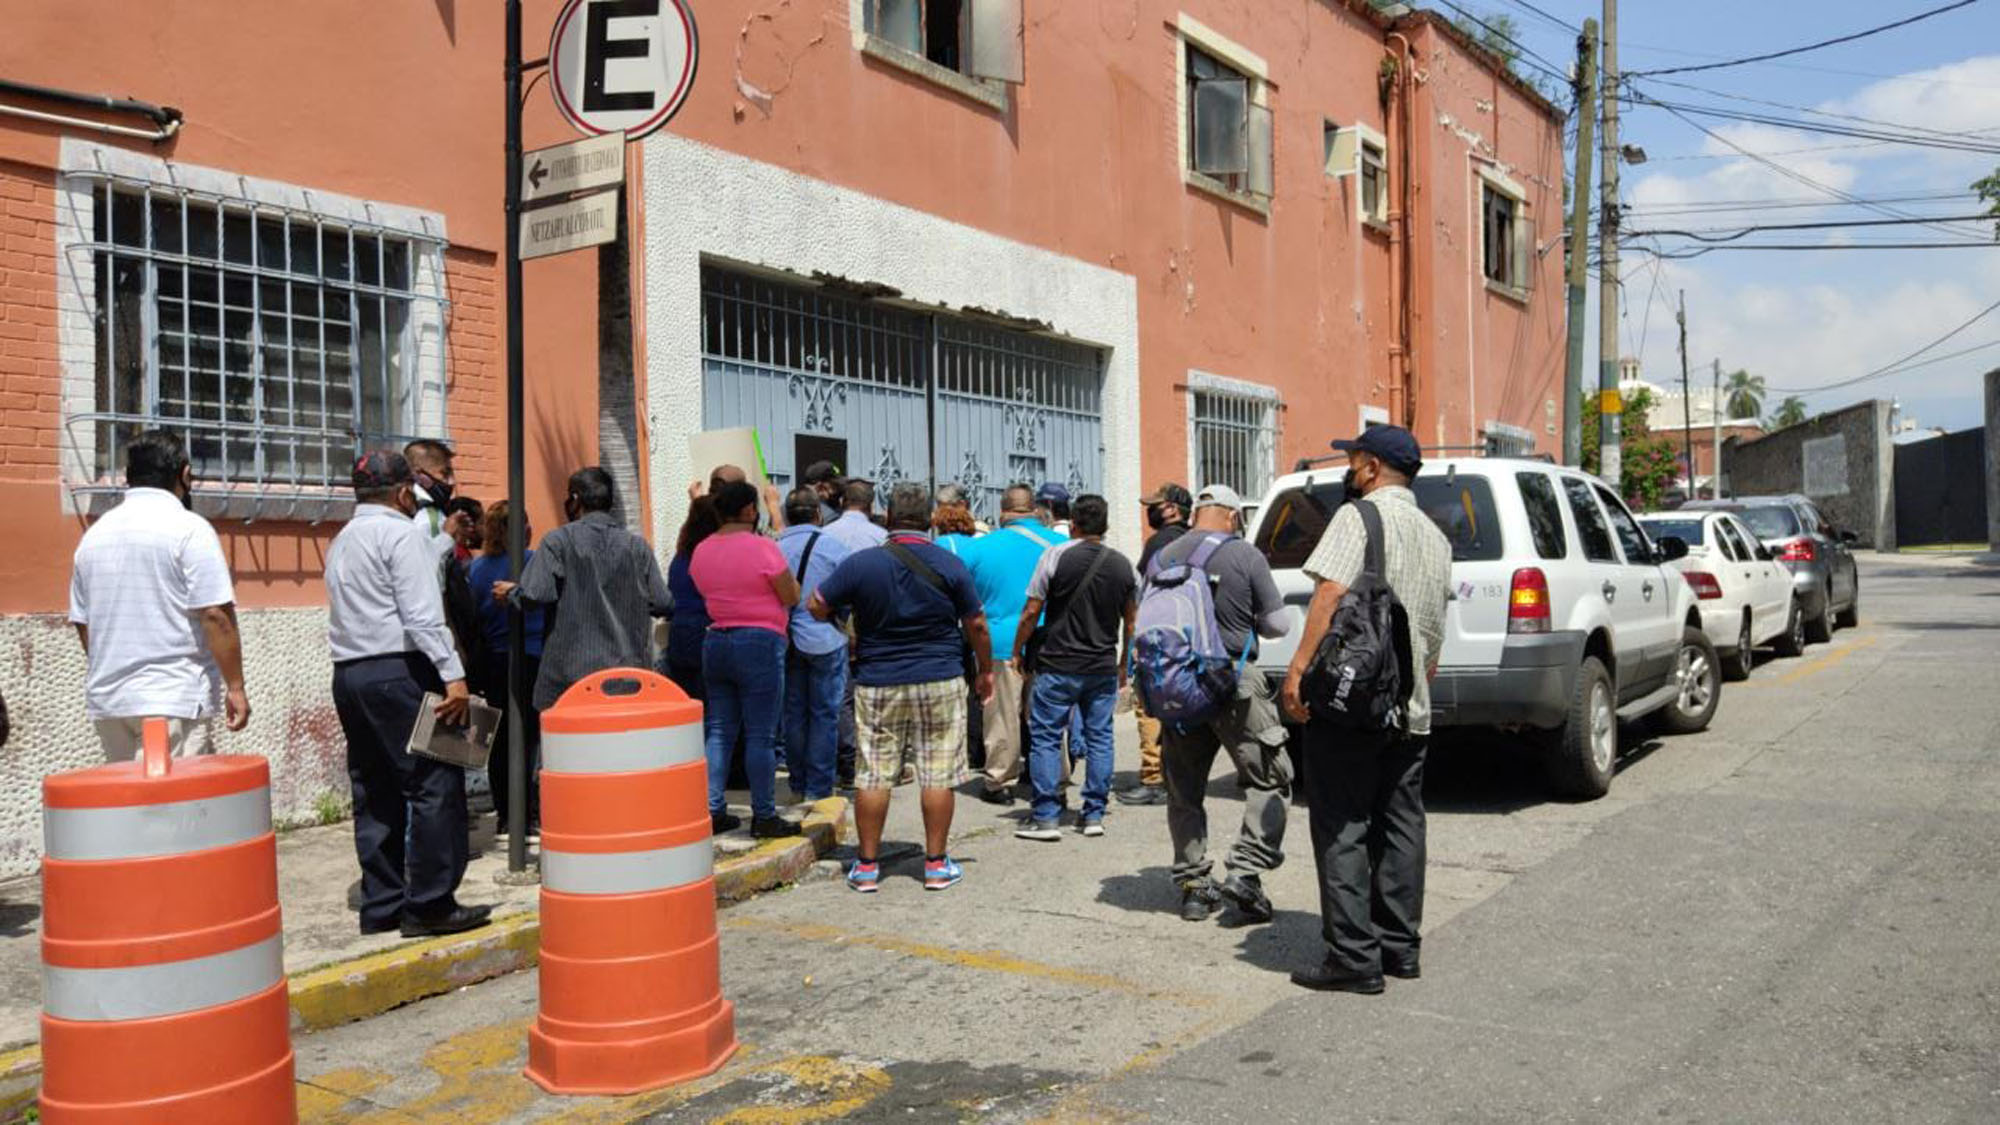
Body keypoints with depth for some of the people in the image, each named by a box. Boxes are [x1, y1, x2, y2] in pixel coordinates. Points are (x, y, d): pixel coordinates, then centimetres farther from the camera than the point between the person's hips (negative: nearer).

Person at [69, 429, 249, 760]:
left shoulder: (95, 534, 11)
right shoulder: (189, 529, -9)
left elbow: (83, 623, 16)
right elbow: (216, 616, -15)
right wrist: (235, 687, -9)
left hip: (105, 699, 7)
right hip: (174, 698, -6)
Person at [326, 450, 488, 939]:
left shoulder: (342, 541, 20)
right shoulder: (398, 533, -7)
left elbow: (351, 612, 16)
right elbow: (422, 614, -16)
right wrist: (453, 674, -19)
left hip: (348, 674, 9)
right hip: (398, 671, -9)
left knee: (375, 795, 11)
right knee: (435, 784, -7)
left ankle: (381, 906, 14)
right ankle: (430, 905, -8)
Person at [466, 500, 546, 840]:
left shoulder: (475, 569, 2)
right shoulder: (535, 562, -8)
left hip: (494, 664, 4)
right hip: (533, 661, -4)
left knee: (499, 742, 10)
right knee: (531, 739, 0)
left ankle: (505, 819, 16)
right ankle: (532, 817, 0)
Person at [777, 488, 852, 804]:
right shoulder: (833, 547, -8)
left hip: (787, 642, 3)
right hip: (825, 640, -3)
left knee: (794, 713, 12)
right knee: (825, 714, 4)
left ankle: (798, 785, 20)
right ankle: (818, 789, 6)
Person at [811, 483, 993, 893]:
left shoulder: (861, 563, -4)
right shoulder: (950, 565, -3)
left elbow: (817, 607, 2)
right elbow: (976, 624, 2)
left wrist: (847, 611, 22)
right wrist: (986, 670, 15)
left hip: (877, 685, 1)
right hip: (940, 682, 0)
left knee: (873, 775, 7)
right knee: (938, 774, 6)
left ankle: (867, 864, 12)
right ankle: (936, 863, 10)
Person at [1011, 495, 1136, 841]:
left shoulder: (1056, 556, -7)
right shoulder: (1123, 565, 6)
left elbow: (1031, 612, -6)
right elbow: (1131, 623, 13)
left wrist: (1017, 651, 6)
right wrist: (1124, 665, 24)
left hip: (1058, 666, -4)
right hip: (1103, 668, 4)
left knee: (1045, 737, 3)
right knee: (1099, 738, 11)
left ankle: (1045, 818, 2)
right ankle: (1094, 815, 14)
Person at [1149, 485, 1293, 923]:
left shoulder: (1163, 557, 5)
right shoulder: (1246, 556, -5)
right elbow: (1277, 624, 0)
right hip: (1234, 686, -4)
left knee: (1184, 790, 14)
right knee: (1270, 780, 7)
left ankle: (1193, 884, 16)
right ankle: (1245, 870, -5)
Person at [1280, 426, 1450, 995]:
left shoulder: (1359, 516, -7)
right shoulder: (1435, 537, 17)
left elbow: (1330, 594, -20)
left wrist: (1299, 666, -22)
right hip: (1411, 707, 8)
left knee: (1342, 828, -3)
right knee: (1401, 825, 13)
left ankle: (1354, 958, -3)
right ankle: (1400, 947, 19)